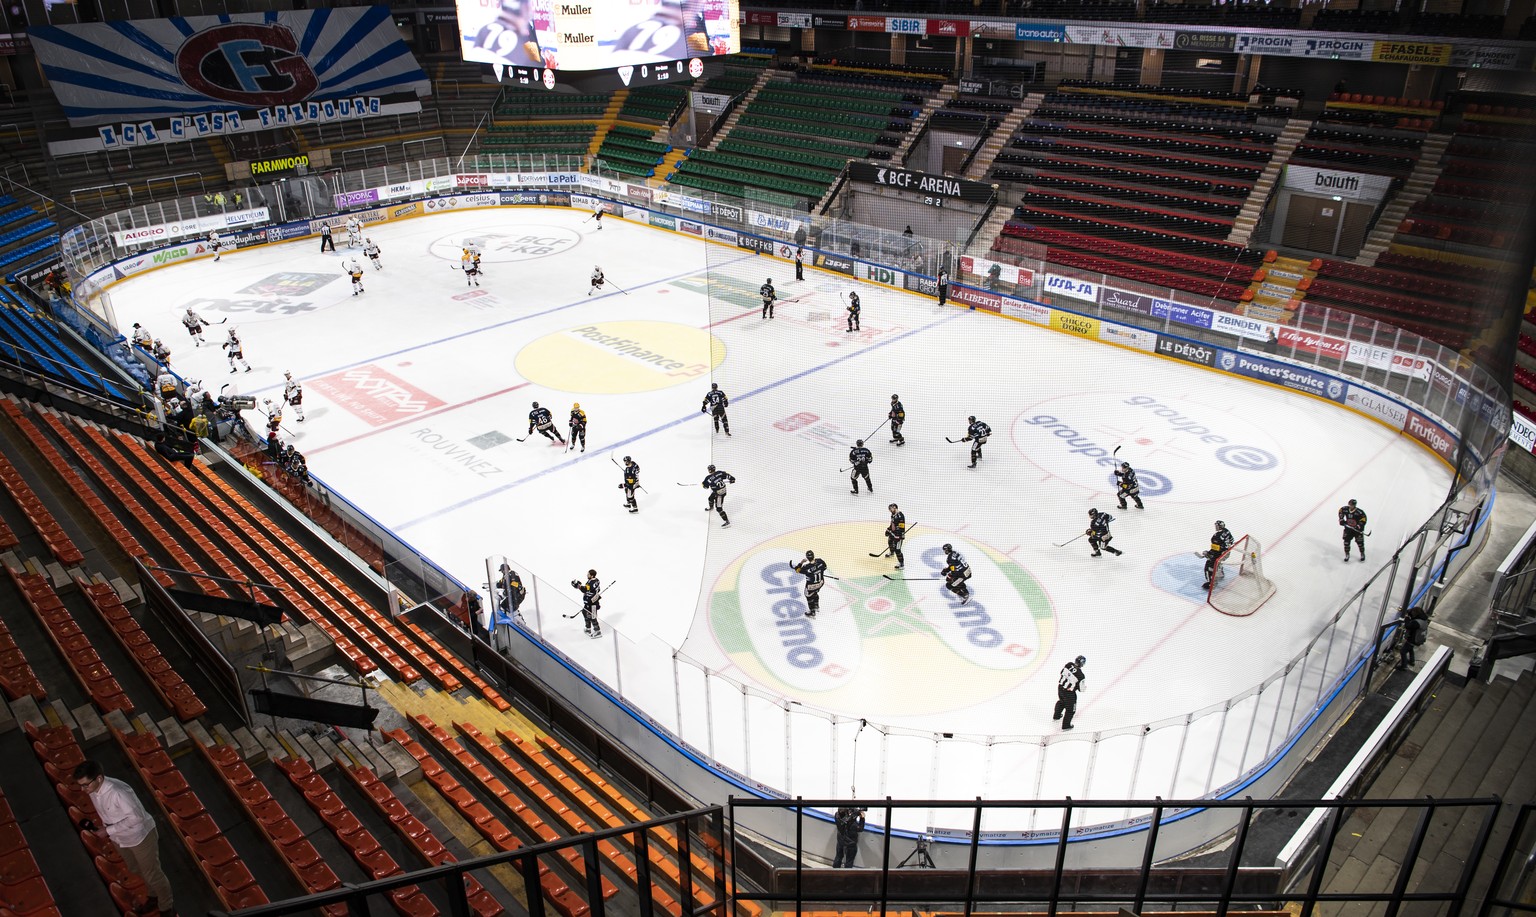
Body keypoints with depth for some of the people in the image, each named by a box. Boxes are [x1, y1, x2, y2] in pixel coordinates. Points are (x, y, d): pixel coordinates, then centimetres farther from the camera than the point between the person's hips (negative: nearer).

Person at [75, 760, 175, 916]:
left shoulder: (118, 791, -37)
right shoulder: (93, 789, -12)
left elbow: (136, 817, -32)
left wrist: (109, 830, -28)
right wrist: (102, 828, -3)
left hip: (140, 836, -8)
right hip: (119, 838, 8)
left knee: (151, 873, 10)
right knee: (135, 870, 28)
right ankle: (157, 895, 53)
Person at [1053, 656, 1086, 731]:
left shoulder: (1069, 665, -12)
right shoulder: (1081, 676, -25)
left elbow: (1061, 673, 5)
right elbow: (1081, 689, -13)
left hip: (1060, 687, 6)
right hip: (1069, 693, -6)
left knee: (1061, 701, 34)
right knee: (1070, 709, 14)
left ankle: (1056, 715, 55)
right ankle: (1066, 725, 24)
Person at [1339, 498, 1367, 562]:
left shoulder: (1359, 512, -22)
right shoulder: (1345, 509, -10)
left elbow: (1363, 519, -19)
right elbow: (1341, 510, 10)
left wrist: (1359, 526, -27)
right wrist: (1341, 519, 4)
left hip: (1357, 529, -3)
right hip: (1348, 528, 3)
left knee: (1360, 542, 4)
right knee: (1346, 541, 1)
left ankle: (1362, 554, 28)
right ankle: (1347, 555, 17)